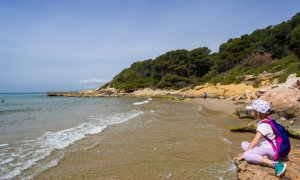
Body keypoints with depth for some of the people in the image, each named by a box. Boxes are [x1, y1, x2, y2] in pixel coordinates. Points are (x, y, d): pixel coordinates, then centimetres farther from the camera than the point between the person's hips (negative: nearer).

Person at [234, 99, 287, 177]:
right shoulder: (264, 122, 10)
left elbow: (254, 142, -21)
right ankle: (263, 157, -9)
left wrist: (243, 155, -15)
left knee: (247, 156, -30)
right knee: (244, 144, 8)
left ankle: (275, 164, -29)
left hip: (270, 150, -10)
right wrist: (246, 152, 12)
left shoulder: (263, 125, -19)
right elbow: (256, 141, 14)